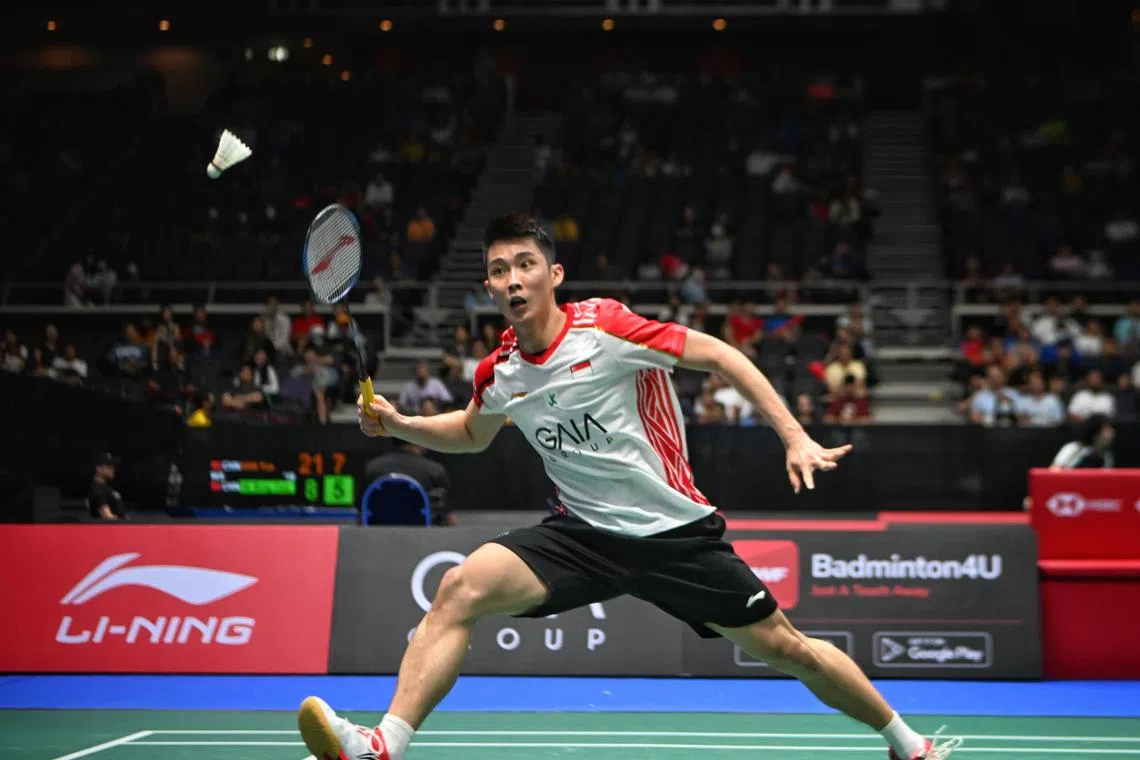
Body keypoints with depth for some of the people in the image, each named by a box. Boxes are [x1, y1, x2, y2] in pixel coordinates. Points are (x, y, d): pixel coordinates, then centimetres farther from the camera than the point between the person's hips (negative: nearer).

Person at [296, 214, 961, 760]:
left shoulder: (605, 327, -16)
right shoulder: (500, 374, 0)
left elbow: (720, 355, -12)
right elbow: (473, 433, 23)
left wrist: (796, 437, -19)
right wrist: (399, 424, 5)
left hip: (678, 532, -3)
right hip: (585, 534, 3)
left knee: (784, 647, 3)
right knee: (460, 589, -19)